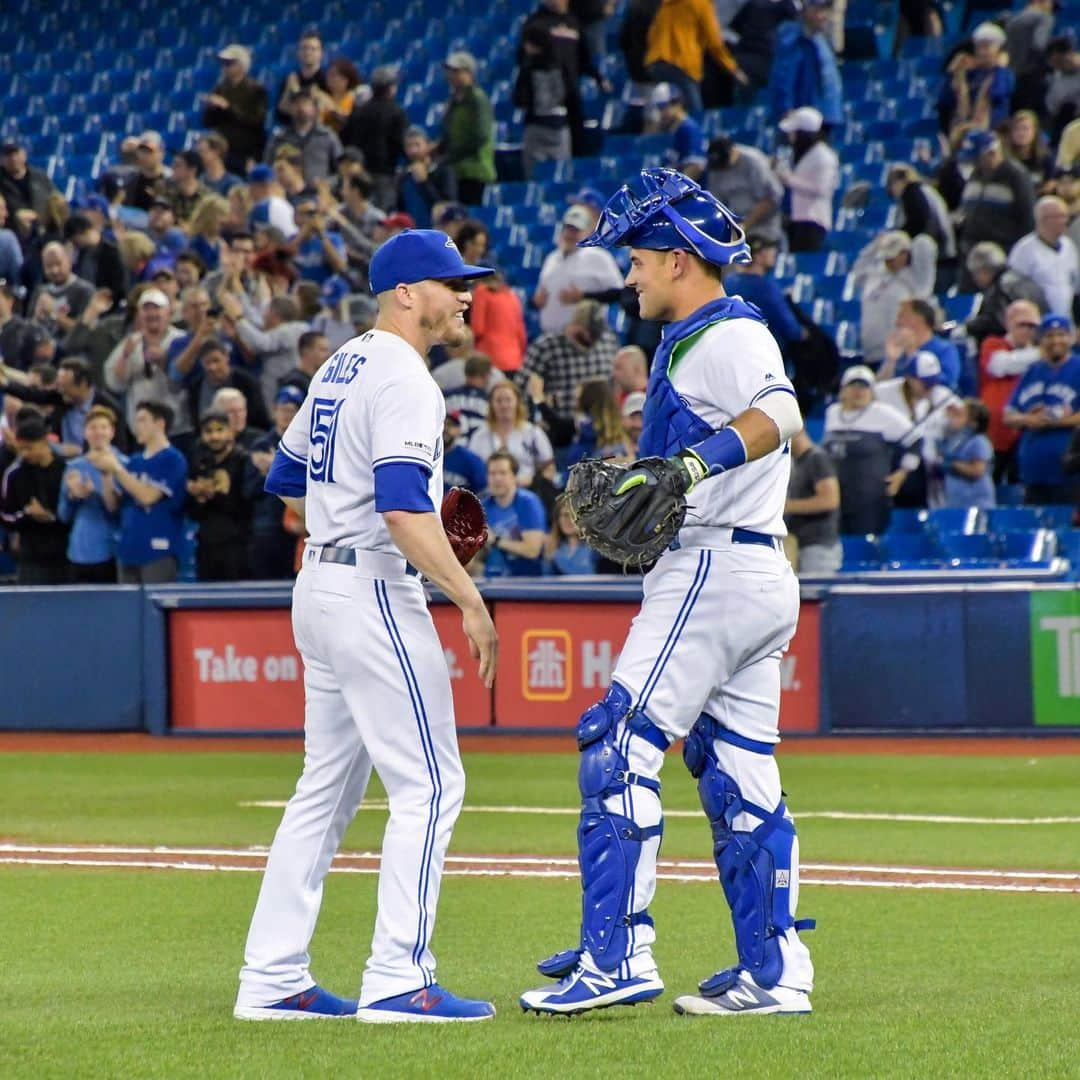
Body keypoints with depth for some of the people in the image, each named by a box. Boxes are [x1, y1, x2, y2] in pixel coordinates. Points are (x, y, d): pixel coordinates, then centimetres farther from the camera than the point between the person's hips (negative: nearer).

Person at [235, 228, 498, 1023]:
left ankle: (272, 979, 12)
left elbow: (289, 483, 23)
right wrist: (470, 600, -23)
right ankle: (397, 981, -10)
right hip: (375, 591, -10)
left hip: (321, 585, 10)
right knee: (429, 784, -7)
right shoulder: (403, 378, -14)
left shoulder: (341, 367, 15)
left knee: (327, 787, 13)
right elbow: (404, 510, -25)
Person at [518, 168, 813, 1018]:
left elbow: (780, 415, -31)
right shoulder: (697, 340, 21)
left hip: (714, 569, -11)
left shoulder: (728, 335, -12)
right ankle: (776, 973, 11)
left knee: (619, 750, -10)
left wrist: (692, 462, -45)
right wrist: (640, 480, 22)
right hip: (761, 575, 11)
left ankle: (618, 955, -13)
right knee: (740, 778, 10)